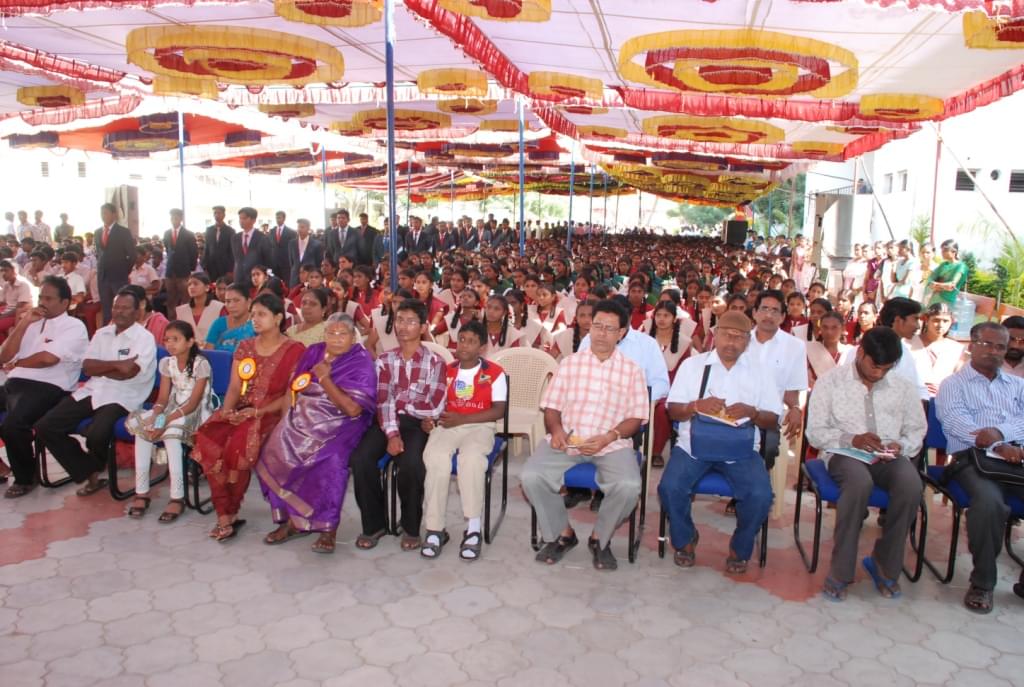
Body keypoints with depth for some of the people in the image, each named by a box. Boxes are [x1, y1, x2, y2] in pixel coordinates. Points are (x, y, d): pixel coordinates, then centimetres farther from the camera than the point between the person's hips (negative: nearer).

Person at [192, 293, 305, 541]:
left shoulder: (294, 350, -2)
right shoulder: (245, 347, 16)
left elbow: (291, 395, -7)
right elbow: (234, 387, 11)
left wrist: (256, 412, -16)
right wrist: (228, 409, -11)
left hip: (271, 414, -5)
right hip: (240, 411, 5)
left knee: (239, 444, -32)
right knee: (208, 439, -25)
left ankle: (230, 512, -11)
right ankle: (224, 515, -18)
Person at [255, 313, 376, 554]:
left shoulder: (361, 362, -6)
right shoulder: (313, 352, 10)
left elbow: (353, 409, -15)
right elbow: (295, 386, 15)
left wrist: (324, 379, -15)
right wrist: (292, 416, -1)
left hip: (340, 425, -5)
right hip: (305, 420, 5)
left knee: (331, 459, -33)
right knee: (274, 451, -19)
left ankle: (328, 527, -17)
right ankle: (292, 519, -4)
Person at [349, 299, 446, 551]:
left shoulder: (435, 362, 4)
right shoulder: (385, 360, 11)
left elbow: (435, 409, -6)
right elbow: (383, 402, -3)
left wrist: (398, 401, -4)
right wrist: (392, 434, -19)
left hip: (416, 423, -2)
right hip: (387, 422, 3)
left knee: (410, 464, -32)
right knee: (360, 459, -25)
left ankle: (411, 527, -6)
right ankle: (374, 523, -2)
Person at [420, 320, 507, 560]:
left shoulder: (495, 373, 4)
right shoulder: (447, 371, 18)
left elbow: (498, 411, -4)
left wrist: (463, 419, -13)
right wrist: (428, 418, -7)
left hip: (479, 426, -3)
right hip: (447, 426, 3)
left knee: (471, 457, -36)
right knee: (434, 456, -30)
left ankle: (473, 528, -28)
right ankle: (435, 529, -25)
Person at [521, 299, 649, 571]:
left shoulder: (632, 370, 6)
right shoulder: (570, 362, 11)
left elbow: (636, 417, 2)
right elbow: (551, 406, 10)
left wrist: (609, 437, -15)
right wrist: (556, 429, -12)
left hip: (612, 443, -1)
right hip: (566, 439, 1)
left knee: (628, 486, -30)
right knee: (531, 476, -23)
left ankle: (600, 538, 1)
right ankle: (562, 533, 2)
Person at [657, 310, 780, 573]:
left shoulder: (760, 369, 8)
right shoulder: (693, 364, 6)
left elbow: (773, 419, 7)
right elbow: (672, 410, 4)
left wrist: (752, 412, -15)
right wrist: (696, 406, -17)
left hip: (741, 449, 0)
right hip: (694, 444, 0)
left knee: (760, 496, -23)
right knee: (670, 488, -24)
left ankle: (739, 549, 8)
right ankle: (685, 540, 8)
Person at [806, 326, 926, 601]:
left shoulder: (904, 386, 12)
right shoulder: (831, 381, 2)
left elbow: (917, 431, 16)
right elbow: (815, 432, 0)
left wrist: (901, 445, -7)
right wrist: (852, 439, -17)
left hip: (889, 457, 3)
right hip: (844, 453, -3)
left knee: (911, 485, -31)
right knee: (860, 482, -37)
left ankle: (885, 565, -10)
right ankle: (840, 572, -24)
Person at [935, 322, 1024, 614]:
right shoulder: (953, 385, 14)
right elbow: (956, 421, -6)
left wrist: (998, 432, -17)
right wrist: (997, 447, -22)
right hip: (973, 458, -4)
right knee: (989, 501, -35)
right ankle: (982, 583, -15)